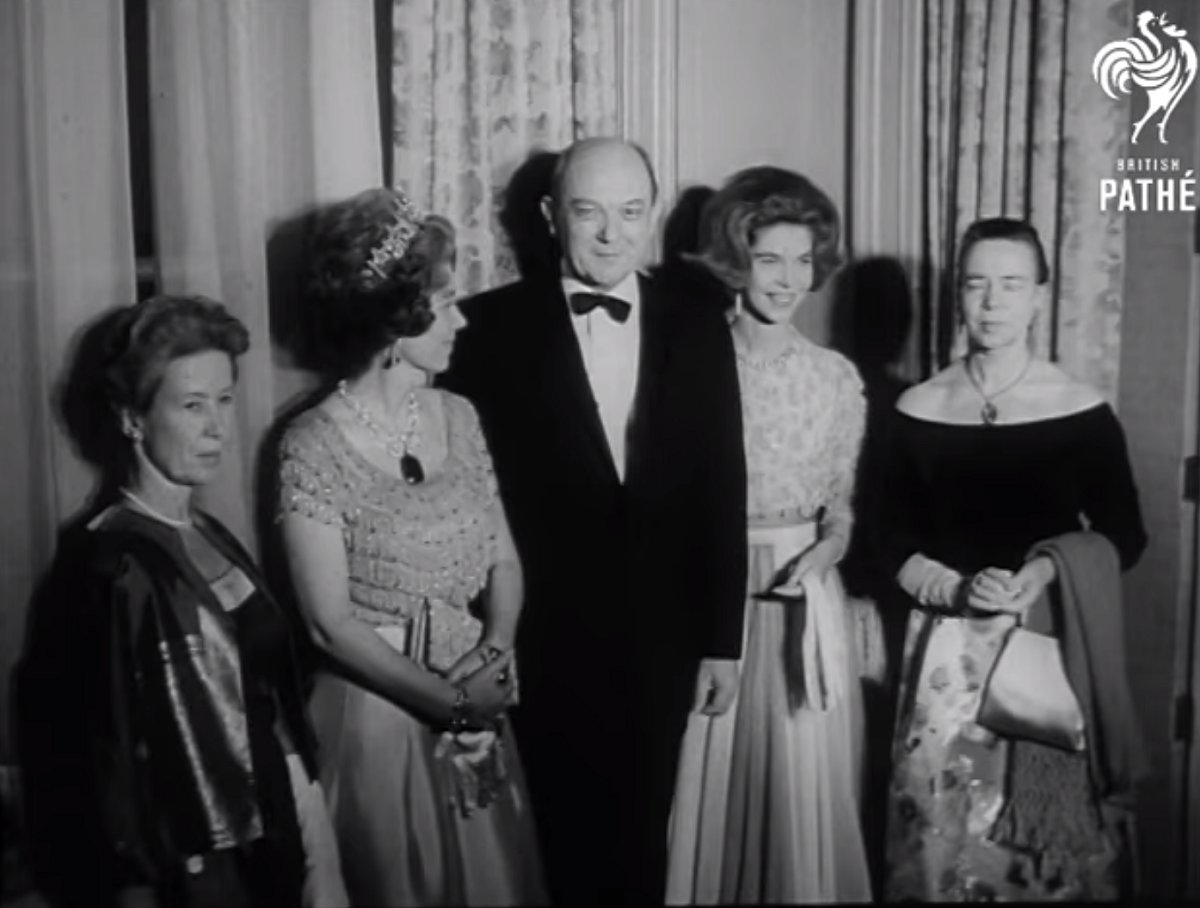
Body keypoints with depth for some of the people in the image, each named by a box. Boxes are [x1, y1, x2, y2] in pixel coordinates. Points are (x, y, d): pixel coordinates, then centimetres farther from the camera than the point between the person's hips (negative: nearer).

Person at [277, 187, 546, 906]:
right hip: (379, 715, -5)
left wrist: (497, 652, -13)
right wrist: (449, 698, -15)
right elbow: (332, 622, -16)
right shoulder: (315, 444, -15)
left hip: (478, 709, 5)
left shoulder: (458, 417, 2)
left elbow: (504, 561, 5)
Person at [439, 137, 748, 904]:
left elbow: (722, 490, 0)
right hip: (547, 641, -2)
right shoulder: (496, 324, -8)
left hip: (662, 641, 2)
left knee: (643, 841, 19)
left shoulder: (697, 324, -1)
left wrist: (722, 638, 1)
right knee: (567, 844, 16)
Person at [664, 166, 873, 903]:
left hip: (806, 599, 2)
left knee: (806, 785, 8)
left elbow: (842, 510, 6)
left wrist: (818, 559, -13)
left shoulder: (837, 376, 3)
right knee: (713, 787, 7)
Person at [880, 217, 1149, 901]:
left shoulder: (1083, 412, -2)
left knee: (1051, 831, 4)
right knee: (940, 825, 3)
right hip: (949, 649, 1)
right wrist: (956, 589, -12)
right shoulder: (919, 410, 3)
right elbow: (895, 542, 6)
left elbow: (1125, 536, 4)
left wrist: (1049, 570, -14)